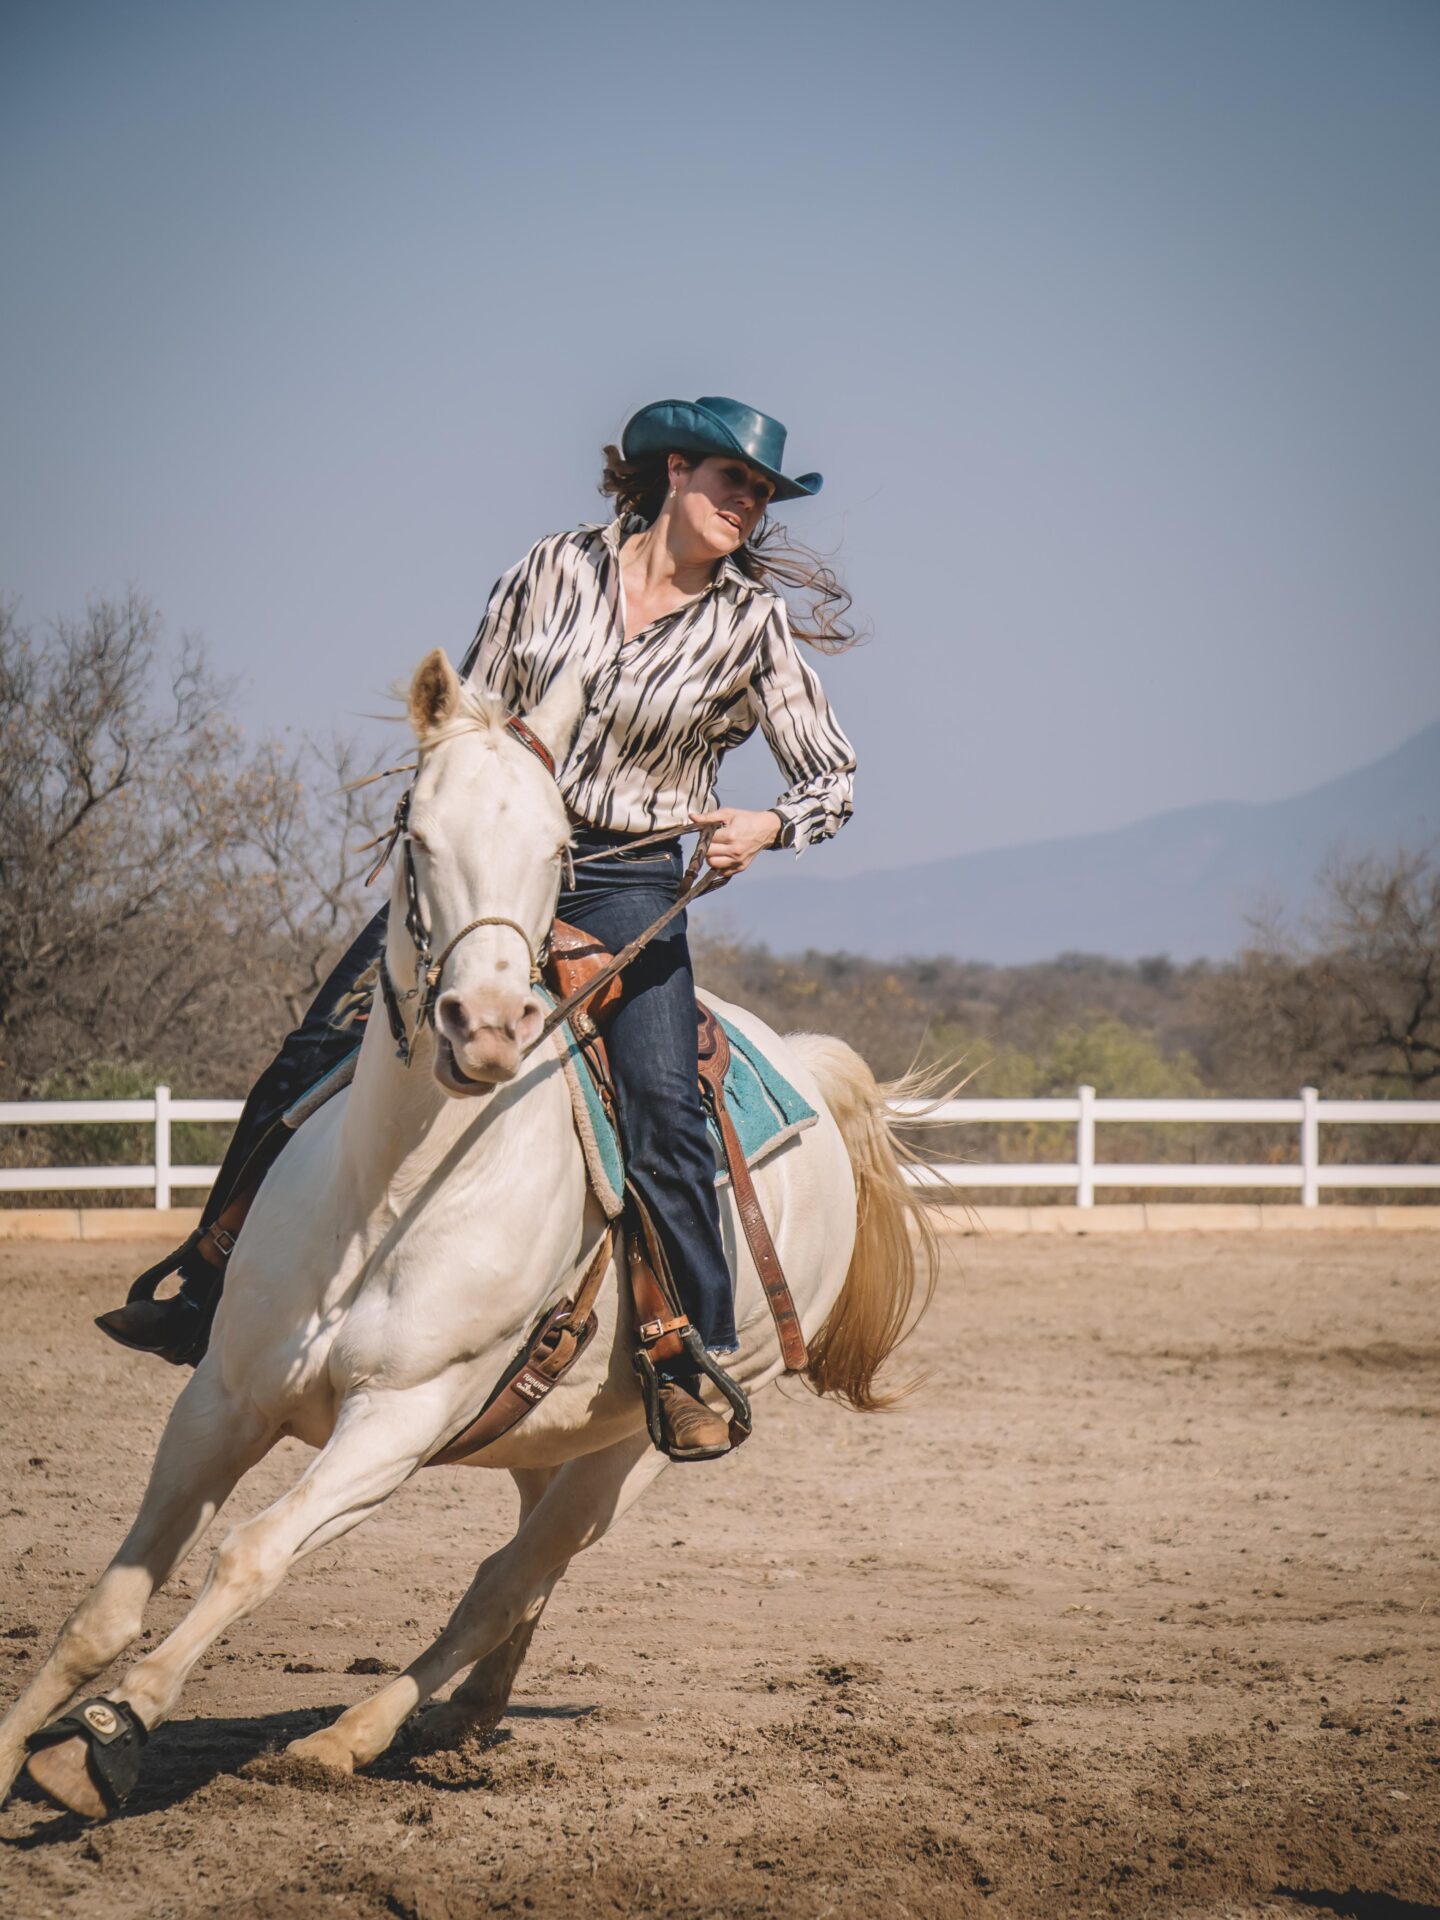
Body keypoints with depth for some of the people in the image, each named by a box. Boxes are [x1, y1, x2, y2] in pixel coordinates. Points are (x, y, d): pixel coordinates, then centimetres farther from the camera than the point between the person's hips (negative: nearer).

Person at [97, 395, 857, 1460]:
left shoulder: (754, 623, -2)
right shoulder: (555, 568, 2)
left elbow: (834, 774, 3)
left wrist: (767, 828, -16)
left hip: (629, 888, -2)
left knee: (662, 1114, -23)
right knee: (319, 1052, -4)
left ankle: (699, 1368, -11)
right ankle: (207, 1291, 8)